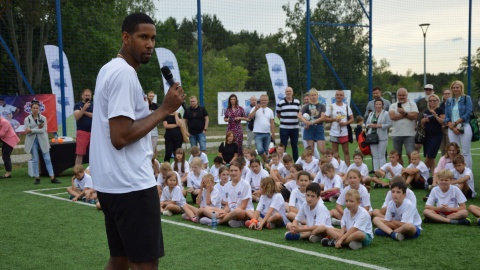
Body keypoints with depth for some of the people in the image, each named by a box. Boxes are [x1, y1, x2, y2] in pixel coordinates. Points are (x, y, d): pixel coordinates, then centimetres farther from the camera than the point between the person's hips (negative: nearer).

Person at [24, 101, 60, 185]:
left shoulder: (43, 118, 3)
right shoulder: (27, 119, 2)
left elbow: (43, 130, -8)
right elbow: (27, 132, -7)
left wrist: (31, 130, -14)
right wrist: (38, 128, -14)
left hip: (42, 140, 0)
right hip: (32, 141, 0)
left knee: (47, 159, -1)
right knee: (35, 160, 3)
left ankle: (52, 178, -1)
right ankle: (37, 178, 11)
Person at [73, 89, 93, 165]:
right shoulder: (77, 105, 4)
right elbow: (77, 117, -9)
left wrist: (85, 112, -8)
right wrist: (84, 108, -20)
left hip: (94, 132, 3)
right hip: (82, 132, -3)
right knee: (80, 153, -4)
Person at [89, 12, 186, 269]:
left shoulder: (110, 69, 15)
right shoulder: (125, 73, -15)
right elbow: (120, 137, -22)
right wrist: (165, 109, -17)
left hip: (113, 183, 10)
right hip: (130, 184, -10)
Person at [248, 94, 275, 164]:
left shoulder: (270, 111, 10)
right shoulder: (256, 109, 1)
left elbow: (272, 123, 12)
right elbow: (249, 117, -13)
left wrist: (273, 134, 8)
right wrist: (255, 109, -21)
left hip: (267, 134, 3)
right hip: (258, 133, -3)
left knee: (266, 151, 9)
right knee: (260, 150, -18)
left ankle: (264, 163, 21)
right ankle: (267, 161, -2)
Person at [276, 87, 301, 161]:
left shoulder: (297, 102, 6)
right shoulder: (280, 103, -1)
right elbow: (278, 114, 8)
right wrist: (284, 120, 0)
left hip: (295, 128, 2)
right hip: (284, 128, -2)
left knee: (295, 146, 10)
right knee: (283, 146, 1)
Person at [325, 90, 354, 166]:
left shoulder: (346, 106, 6)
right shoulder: (331, 107, 3)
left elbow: (352, 119, 7)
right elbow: (326, 118, 1)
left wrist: (345, 123, -12)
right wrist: (334, 119, -14)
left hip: (344, 133, 1)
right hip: (334, 133, -1)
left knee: (346, 151, 4)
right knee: (335, 152, 5)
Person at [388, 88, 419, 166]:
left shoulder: (412, 104, 5)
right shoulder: (393, 106, 10)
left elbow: (415, 116, -9)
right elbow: (392, 116, -9)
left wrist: (404, 113, -14)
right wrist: (408, 115, -7)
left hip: (409, 134, -3)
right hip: (396, 134, 3)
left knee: (411, 154, -9)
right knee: (397, 155, 10)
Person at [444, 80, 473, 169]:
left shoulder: (467, 98, 3)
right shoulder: (449, 101, 14)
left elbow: (468, 113, -8)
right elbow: (446, 117, 8)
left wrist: (455, 123, -11)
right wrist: (452, 127, -9)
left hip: (464, 128, -4)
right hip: (452, 129, 4)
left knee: (466, 152, -3)